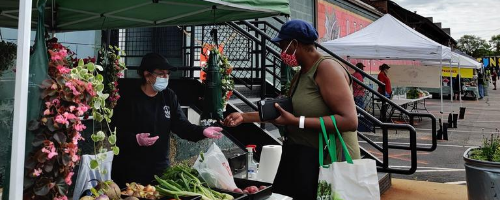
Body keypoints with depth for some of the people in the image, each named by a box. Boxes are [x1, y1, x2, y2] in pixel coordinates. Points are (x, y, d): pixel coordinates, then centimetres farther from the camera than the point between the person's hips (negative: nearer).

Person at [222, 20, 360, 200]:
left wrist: (296, 122, -26)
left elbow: (349, 121, -26)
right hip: (300, 157, 8)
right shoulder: (300, 75, 11)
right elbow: (282, 112, 17)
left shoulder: (327, 68, -17)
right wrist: (244, 117, 13)